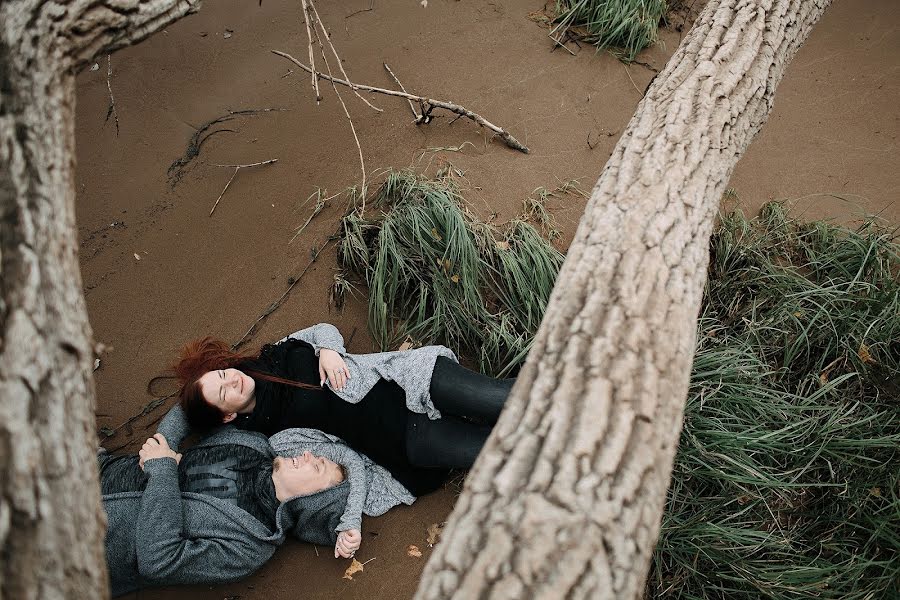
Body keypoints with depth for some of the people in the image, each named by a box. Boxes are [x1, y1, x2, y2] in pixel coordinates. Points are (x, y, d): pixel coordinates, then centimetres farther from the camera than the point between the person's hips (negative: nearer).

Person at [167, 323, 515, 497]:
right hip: (404, 435, -3)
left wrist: (328, 350, -3)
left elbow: (324, 330, 19)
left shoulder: (272, 359, 11)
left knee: (498, 401, -20)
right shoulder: (266, 434, 1)